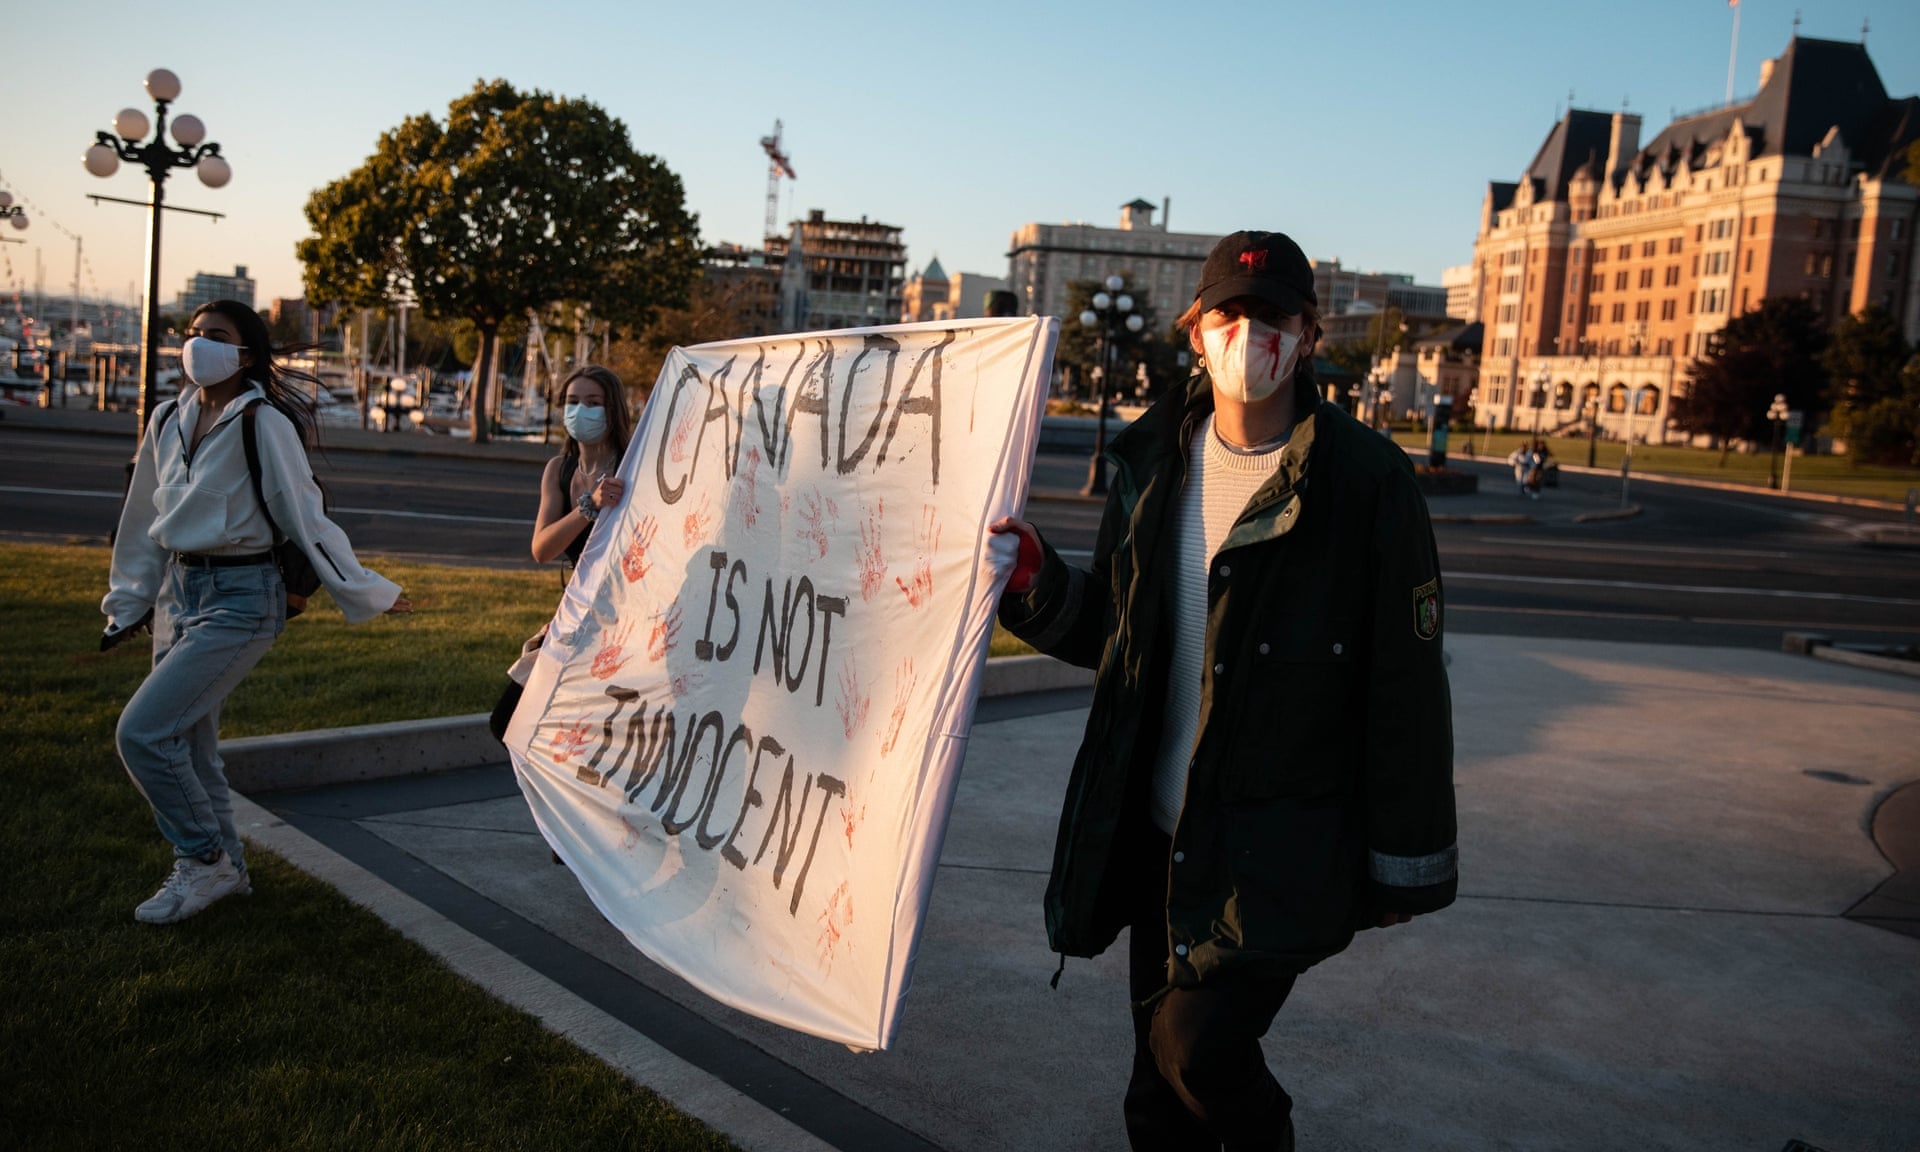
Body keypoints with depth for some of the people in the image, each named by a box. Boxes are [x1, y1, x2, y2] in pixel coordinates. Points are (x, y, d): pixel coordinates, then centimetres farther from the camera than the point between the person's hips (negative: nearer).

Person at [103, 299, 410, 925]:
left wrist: (365, 592, -8)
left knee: (142, 732, -13)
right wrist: (129, 604, 24)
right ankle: (226, 868, 28)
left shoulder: (263, 423, -13)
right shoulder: (170, 420, 9)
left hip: (240, 598, -7)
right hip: (178, 591, 8)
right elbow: (146, 520, 18)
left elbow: (304, 515, -10)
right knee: (188, 746, 11)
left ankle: (205, 862, 4)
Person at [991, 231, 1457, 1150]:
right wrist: (1038, 580, -8)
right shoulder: (1152, 463, 5)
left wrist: (1406, 859, -5)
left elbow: (1407, 686, -8)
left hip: (1282, 849, -5)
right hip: (1159, 834, 5)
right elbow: (1112, 628, 12)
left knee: (1196, 1049, -11)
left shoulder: (1366, 482, -11)